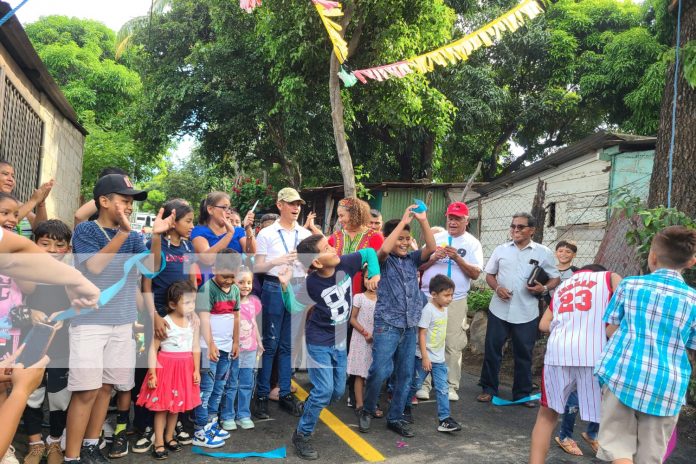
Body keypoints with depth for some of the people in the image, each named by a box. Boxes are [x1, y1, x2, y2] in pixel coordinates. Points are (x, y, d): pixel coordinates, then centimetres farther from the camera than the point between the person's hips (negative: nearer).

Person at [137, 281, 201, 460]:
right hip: (166, 367, -4)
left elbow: (196, 348, 5)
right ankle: (159, 443, 14)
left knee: (177, 405, 15)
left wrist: (196, 370, 3)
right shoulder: (164, 323, -14)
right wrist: (152, 373, -13)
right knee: (162, 407, 3)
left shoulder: (193, 323, -1)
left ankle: (169, 437, 31)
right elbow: (153, 349, -10)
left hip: (184, 368, 4)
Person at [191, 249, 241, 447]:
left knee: (220, 388, 15)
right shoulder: (207, 288, -15)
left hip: (227, 346, 7)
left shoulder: (235, 289, 7)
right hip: (209, 347, -7)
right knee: (206, 389, 0)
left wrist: (235, 342, 16)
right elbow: (204, 318, -24)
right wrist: (210, 345, -32)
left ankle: (211, 423, 27)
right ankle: (200, 432, 8)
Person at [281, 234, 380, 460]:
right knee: (324, 390, -10)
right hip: (319, 342, -5)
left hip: (340, 340, 5)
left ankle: (310, 411, 38)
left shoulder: (346, 263, -16)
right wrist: (286, 287, -30)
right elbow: (295, 308, -14)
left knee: (338, 391, 12)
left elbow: (369, 252, 1)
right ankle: (301, 435, 9)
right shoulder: (312, 283, -24)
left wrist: (374, 273, -12)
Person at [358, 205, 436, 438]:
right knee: (379, 371, -9)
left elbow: (431, 248, -5)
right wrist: (404, 220, -20)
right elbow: (384, 249, -24)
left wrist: (423, 221, -13)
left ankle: (395, 418, 21)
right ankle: (367, 410, 16)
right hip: (387, 324, -5)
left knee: (406, 374, 8)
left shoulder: (412, 259, 10)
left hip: (410, 326, 5)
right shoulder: (384, 260, -2)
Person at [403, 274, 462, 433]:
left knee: (443, 388, 1)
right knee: (415, 385, 10)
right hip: (425, 357, -6)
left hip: (439, 358, 6)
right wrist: (425, 357, -20)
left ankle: (444, 419, 4)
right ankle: (405, 407, 32)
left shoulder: (444, 309, 5)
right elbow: (421, 333, -19)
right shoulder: (428, 310, -19)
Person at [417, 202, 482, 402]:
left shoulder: (472, 243, 5)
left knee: (453, 345, 2)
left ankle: (451, 386, 12)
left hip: (456, 301, -1)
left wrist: (458, 258, -16)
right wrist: (433, 258, -12)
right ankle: (423, 384, 9)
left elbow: (475, 274, -3)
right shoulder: (435, 238, 9)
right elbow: (419, 266, 7)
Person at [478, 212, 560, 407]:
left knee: (523, 354, 9)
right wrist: (497, 288, -7)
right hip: (499, 309, 2)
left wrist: (543, 288, -15)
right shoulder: (501, 250, 8)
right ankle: (489, 389, 20)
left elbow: (555, 278, 6)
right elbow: (489, 274, 13)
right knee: (492, 350, 6)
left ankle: (522, 393, 23)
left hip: (526, 313, -1)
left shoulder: (543, 252, 2)